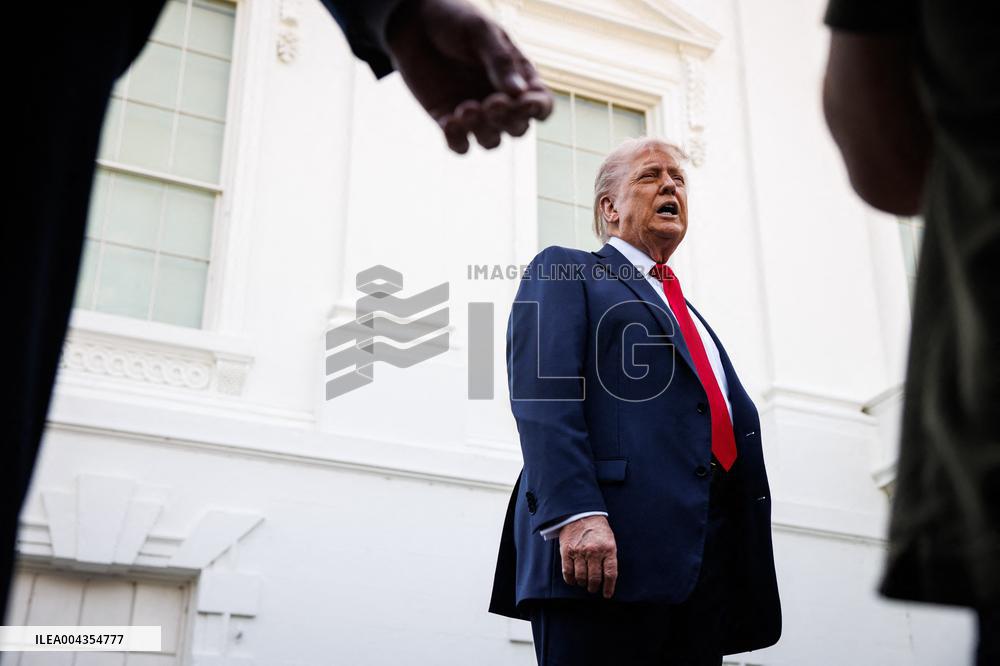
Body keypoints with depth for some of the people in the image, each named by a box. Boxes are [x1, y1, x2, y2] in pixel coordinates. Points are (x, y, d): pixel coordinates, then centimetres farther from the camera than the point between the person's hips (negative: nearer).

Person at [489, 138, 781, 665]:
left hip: (710, 558, 7)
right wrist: (577, 515, -21)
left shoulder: (692, 317, 32)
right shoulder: (564, 272, 10)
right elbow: (542, 397, -7)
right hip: (603, 544, -7)